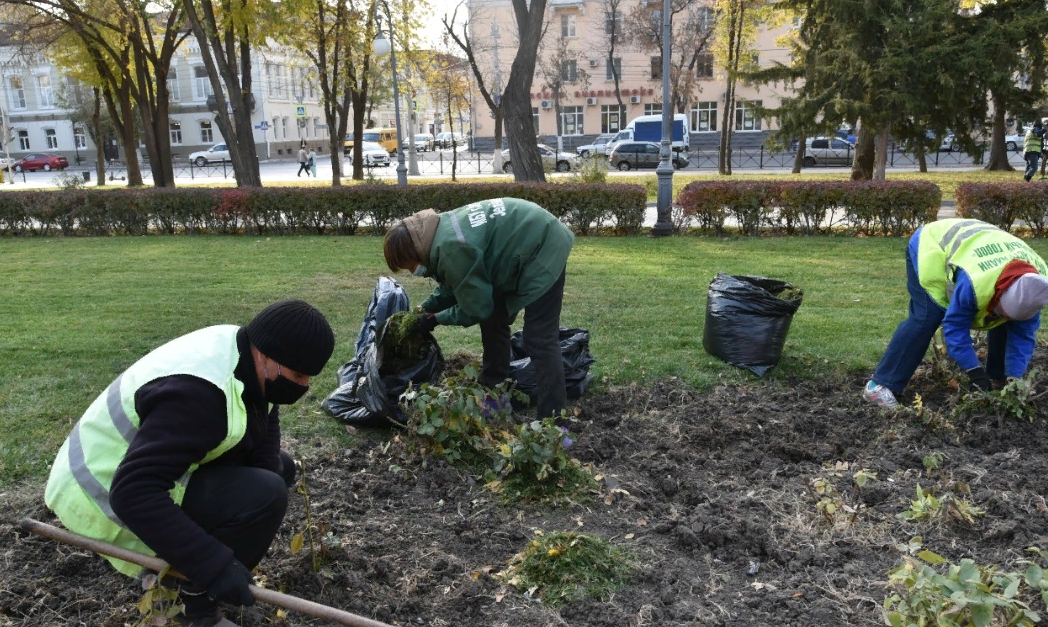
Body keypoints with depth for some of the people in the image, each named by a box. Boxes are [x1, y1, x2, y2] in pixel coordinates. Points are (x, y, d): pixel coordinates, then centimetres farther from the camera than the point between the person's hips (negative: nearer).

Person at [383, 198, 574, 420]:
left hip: (542, 249, -10)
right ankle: (493, 391, 31)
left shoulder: (451, 249, -29)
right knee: (493, 321, 18)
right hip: (524, 243, 10)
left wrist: (436, 318, -4)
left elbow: (477, 308, -17)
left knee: (539, 339, -13)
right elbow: (453, 284, 17)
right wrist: (427, 307, 8)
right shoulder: (439, 229, 0)